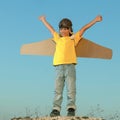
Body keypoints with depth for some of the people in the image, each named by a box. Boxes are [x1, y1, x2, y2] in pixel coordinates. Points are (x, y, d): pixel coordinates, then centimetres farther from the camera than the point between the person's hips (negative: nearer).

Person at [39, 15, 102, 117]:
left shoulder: (73, 38, 15)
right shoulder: (58, 38, 23)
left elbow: (83, 29, 15)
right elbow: (51, 29, 36)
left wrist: (95, 20, 16)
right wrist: (43, 20, 50)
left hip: (70, 66, -3)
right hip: (59, 67, 3)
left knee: (71, 89, -8)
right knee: (58, 90, -1)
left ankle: (71, 108, -11)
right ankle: (56, 109, -2)